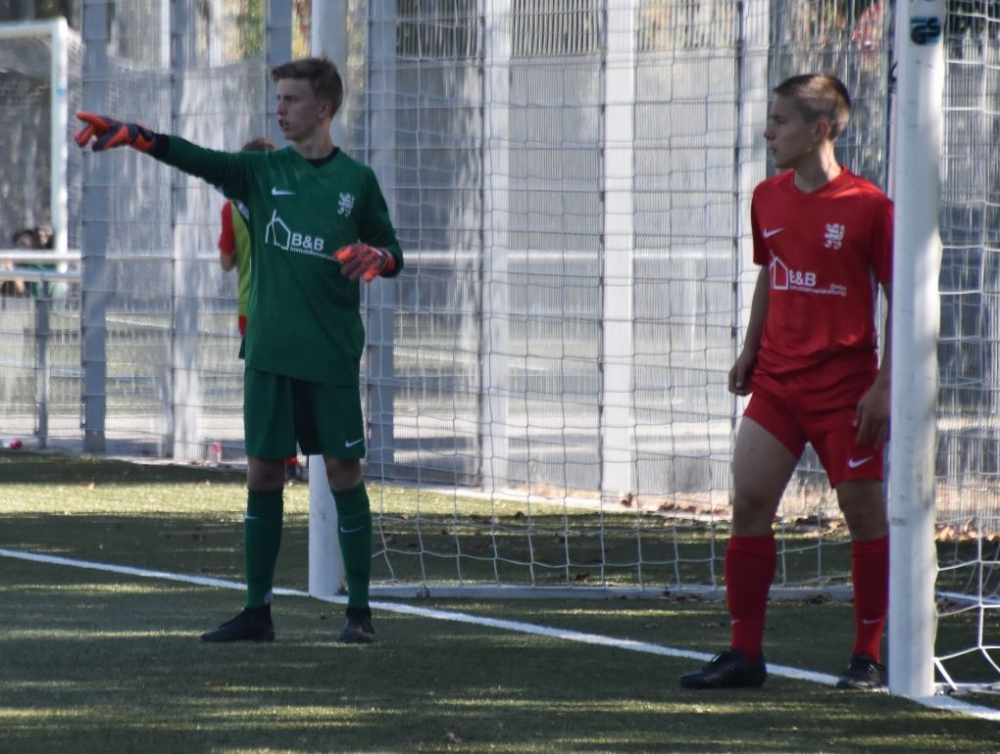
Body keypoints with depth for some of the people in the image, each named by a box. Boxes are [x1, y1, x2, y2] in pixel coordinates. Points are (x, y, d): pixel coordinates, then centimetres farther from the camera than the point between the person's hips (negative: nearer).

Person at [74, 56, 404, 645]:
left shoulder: (357, 180, 2)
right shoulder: (262, 171, 6)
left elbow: (392, 255, 8)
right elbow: (197, 159, -9)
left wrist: (376, 256, -17)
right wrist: (134, 136, -25)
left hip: (332, 354, -2)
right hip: (270, 352, 2)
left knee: (344, 473, -2)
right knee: (263, 473, 3)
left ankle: (360, 612, 6)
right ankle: (257, 612, 8)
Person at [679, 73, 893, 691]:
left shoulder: (868, 207, -10)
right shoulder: (768, 199, 8)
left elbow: (900, 299, -7)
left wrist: (884, 385, -12)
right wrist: (750, 349, 13)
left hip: (845, 385, -5)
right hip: (777, 381, 5)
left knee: (864, 512, -1)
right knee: (749, 501, -4)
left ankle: (868, 657, 9)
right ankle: (745, 653, 1)